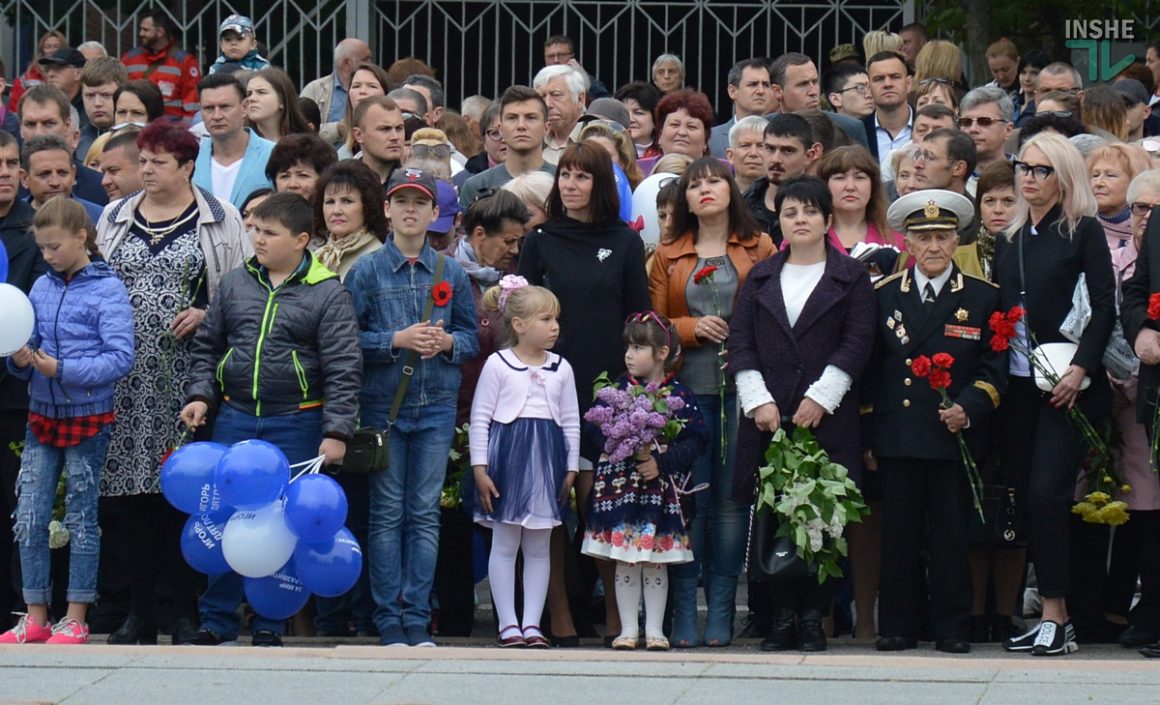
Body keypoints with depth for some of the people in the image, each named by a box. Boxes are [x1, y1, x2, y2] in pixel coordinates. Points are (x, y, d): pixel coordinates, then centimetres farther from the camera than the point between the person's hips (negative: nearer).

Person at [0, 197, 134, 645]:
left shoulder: (107, 290, -8)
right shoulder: (41, 288, 7)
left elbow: (121, 357, -14)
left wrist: (62, 370, -21)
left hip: (88, 418, -5)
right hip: (42, 416, 5)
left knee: (81, 519, 4)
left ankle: (75, 620, 10)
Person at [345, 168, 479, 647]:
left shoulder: (451, 274, 8)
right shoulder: (366, 271, 1)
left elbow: (472, 338, 12)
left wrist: (446, 341, -9)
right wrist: (397, 341, -15)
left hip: (437, 407, 2)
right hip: (382, 404, -2)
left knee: (425, 514, 2)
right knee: (387, 513, -1)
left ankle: (417, 615, 4)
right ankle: (388, 617, 3)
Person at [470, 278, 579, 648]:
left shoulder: (561, 368, 8)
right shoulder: (497, 365, -2)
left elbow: (571, 421, 12)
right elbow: (480, 418, -2)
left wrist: (571, 468, 7)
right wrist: (480, 468, -7)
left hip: (547, 462, 4)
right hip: (508, 455, -4)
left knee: (539, 547, 6)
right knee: (505, 544, 0)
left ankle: (532, 623, 9)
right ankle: (508, 623, 4)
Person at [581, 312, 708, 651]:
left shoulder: (678, 395, -2)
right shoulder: (617, 389, 4)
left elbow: (696, 439, -7)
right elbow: (595, 429, -5)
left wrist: (661, 461, -19)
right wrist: (630, 450, -18)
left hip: (660, 487, -2)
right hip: (620, 486, 2)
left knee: (656, 560, 3)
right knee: (624, 561, 4)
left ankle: (655, 629, 11)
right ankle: (628, 628, 11)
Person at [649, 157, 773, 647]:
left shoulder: (759, 248, 8)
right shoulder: (669, 254, 13)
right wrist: (693, 327, -6)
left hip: (740, 388, -1)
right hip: (686, 389, 1)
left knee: (732, 498, -1)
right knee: (688, 500, -3)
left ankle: (721, 610, 5)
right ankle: (684, 612, 3)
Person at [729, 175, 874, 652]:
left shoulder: (850, 277, 7)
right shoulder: (761, 277, 15)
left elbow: (858, 342, -2)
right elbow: (740, 341, 8)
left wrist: (821, 397, -12)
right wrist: (758, 400, -6)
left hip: (827, 414, -2)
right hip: (768, 413, 2)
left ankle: (814, 616, 0)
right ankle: (782, 616, 5)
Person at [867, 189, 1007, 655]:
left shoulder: (982, 298, 6)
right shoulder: (884, 297, 10)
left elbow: (994, 370, 5)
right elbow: (869, 372, 11)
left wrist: (967, 409, -12)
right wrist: (866, 437, 5)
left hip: (956, 437, -1)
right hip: (897, 438, 1)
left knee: (952, 533, 0)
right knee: (899, 534, 2)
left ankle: (952, 628, 6)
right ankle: (898, 627, 8)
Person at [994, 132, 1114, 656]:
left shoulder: (1084, 232, -3)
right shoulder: (1010, 240, 15)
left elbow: (1104, 305, -8)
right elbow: (999, 312, 16)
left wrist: (1080, 367, -18)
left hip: (1066, 385, -6)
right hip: (1020, 384, 6)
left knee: (1047, 493, -14)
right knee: (1029, 497, 4)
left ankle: (1056, 618, -11)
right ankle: (1053, 615, 8)